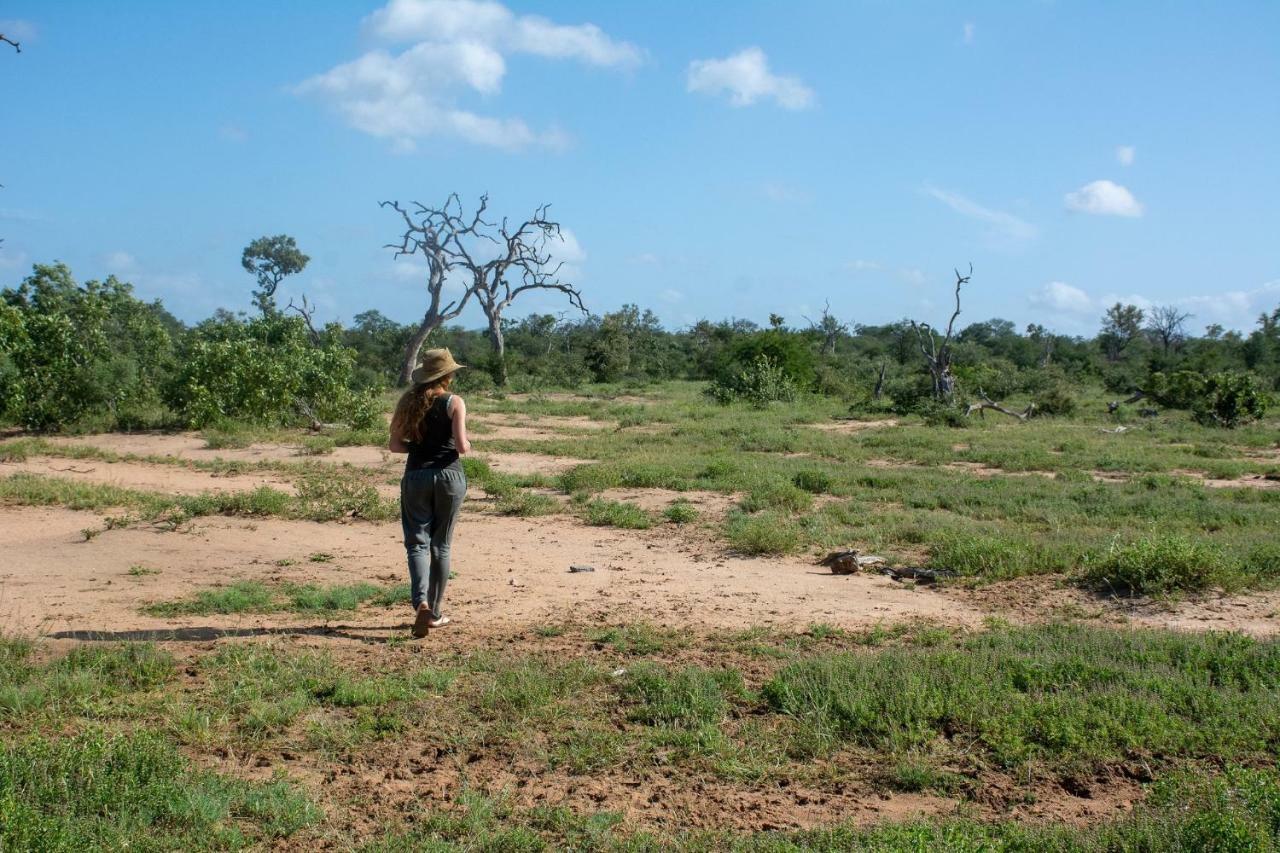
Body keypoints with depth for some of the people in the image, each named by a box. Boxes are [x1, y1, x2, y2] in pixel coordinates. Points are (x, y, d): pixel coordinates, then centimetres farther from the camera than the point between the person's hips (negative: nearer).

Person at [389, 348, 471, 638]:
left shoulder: (409, 401, 5)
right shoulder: (454, 402, -5)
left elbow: (395, 445, 3)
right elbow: (462, 446, -12)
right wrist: (468, 445, 9)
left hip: (416, 475, 1)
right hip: (449, 475, -1)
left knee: (417, 542, 3)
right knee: (441, 545, 10)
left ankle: (421, 602, -21)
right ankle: (434, 613, 16)